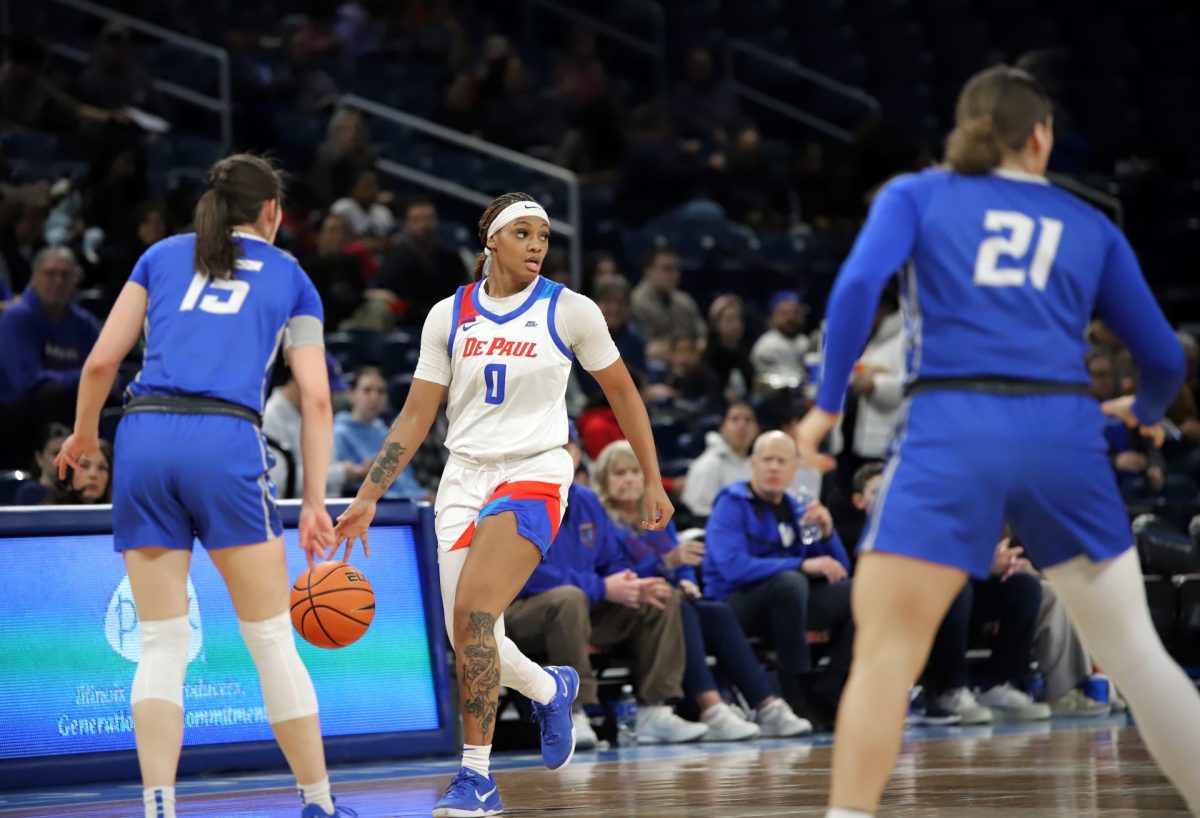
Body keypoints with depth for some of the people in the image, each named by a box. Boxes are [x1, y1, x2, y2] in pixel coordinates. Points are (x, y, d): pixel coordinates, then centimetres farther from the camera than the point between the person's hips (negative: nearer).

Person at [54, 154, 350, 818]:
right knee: (272, 642, 5)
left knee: (161, 646, 5)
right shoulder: (290, 277, 18)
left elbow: (102, 360, 14)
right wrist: (314, 503, 10)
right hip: (226, 444, -2)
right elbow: (316, 397, 9)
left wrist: (83, 435, 31)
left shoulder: (162, 256, 21)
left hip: (143, 438, 2)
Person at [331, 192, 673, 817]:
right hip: (464, 478, 4)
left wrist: (653, 480, 8)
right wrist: (368, 498, 0)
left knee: (472, 613, -22)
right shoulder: (448, 316, 4)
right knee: (468, 640, 0)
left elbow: (622, 393, 8)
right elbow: (415, 417, 7)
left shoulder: (570, 311, -3)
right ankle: (550, 688, 35)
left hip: (534, 474, -4)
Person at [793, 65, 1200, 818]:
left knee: (886, 650, -3)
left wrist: (828, 403, 4)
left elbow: (858, 285, -3)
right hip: (1063, 431, 2)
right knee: (1134, 649, 12)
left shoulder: (916, 195, 15)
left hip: (952, 428, -2)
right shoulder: (1090, 227, 21)